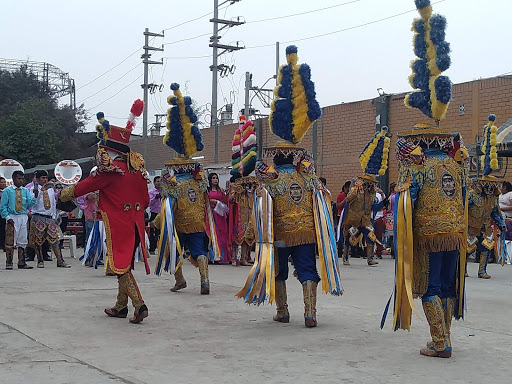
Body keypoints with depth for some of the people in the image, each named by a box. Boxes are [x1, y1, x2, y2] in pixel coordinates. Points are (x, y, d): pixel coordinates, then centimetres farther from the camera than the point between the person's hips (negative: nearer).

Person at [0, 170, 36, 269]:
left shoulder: (25, 191, 11)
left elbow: (30, 203, -1)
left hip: (23, 218, 4)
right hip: (12, 218, -4)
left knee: (22, 240, 6)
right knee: (10, 241, -3)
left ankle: (21, 263, 12)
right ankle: (9, 263, 4)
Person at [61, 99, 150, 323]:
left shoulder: (109, 168, -13)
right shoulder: (137, 166, 8)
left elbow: (85, 186, -4)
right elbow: (145, 199, 13)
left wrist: (64, 195, 13)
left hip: (117, 224, -7)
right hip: (135, 223, 7)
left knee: (120, 265, -3)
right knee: (125, 264, 16)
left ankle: (139, 305, -15)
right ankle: (121, 307, 26)